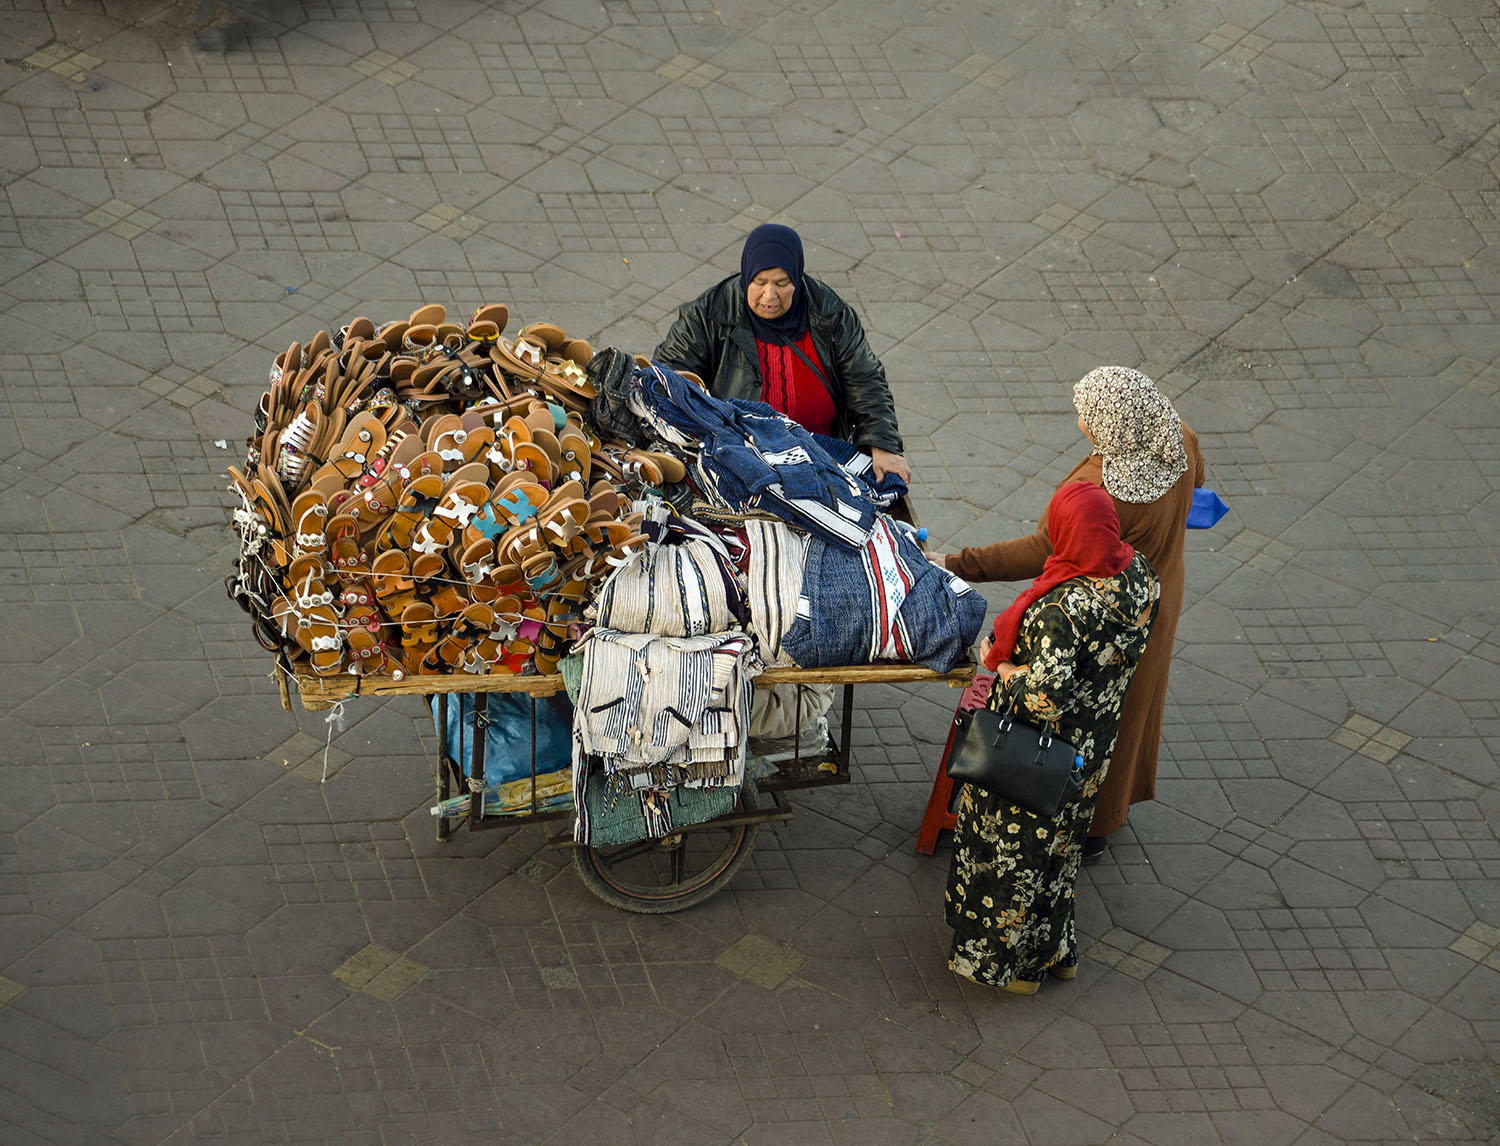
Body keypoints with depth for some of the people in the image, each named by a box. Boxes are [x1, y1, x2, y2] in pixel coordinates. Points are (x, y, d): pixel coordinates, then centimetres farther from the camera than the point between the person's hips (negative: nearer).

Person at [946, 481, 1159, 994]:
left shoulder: (1061, 609, -37)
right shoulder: (1140, 574, -13)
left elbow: (1046, 698, -39)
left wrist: (1002, 668, -20)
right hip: (1093, 749, 7)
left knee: (1012, 849, 17)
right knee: (1059, 844, 28)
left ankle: (1008, 961, 36)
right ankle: (1055, 950, 47)